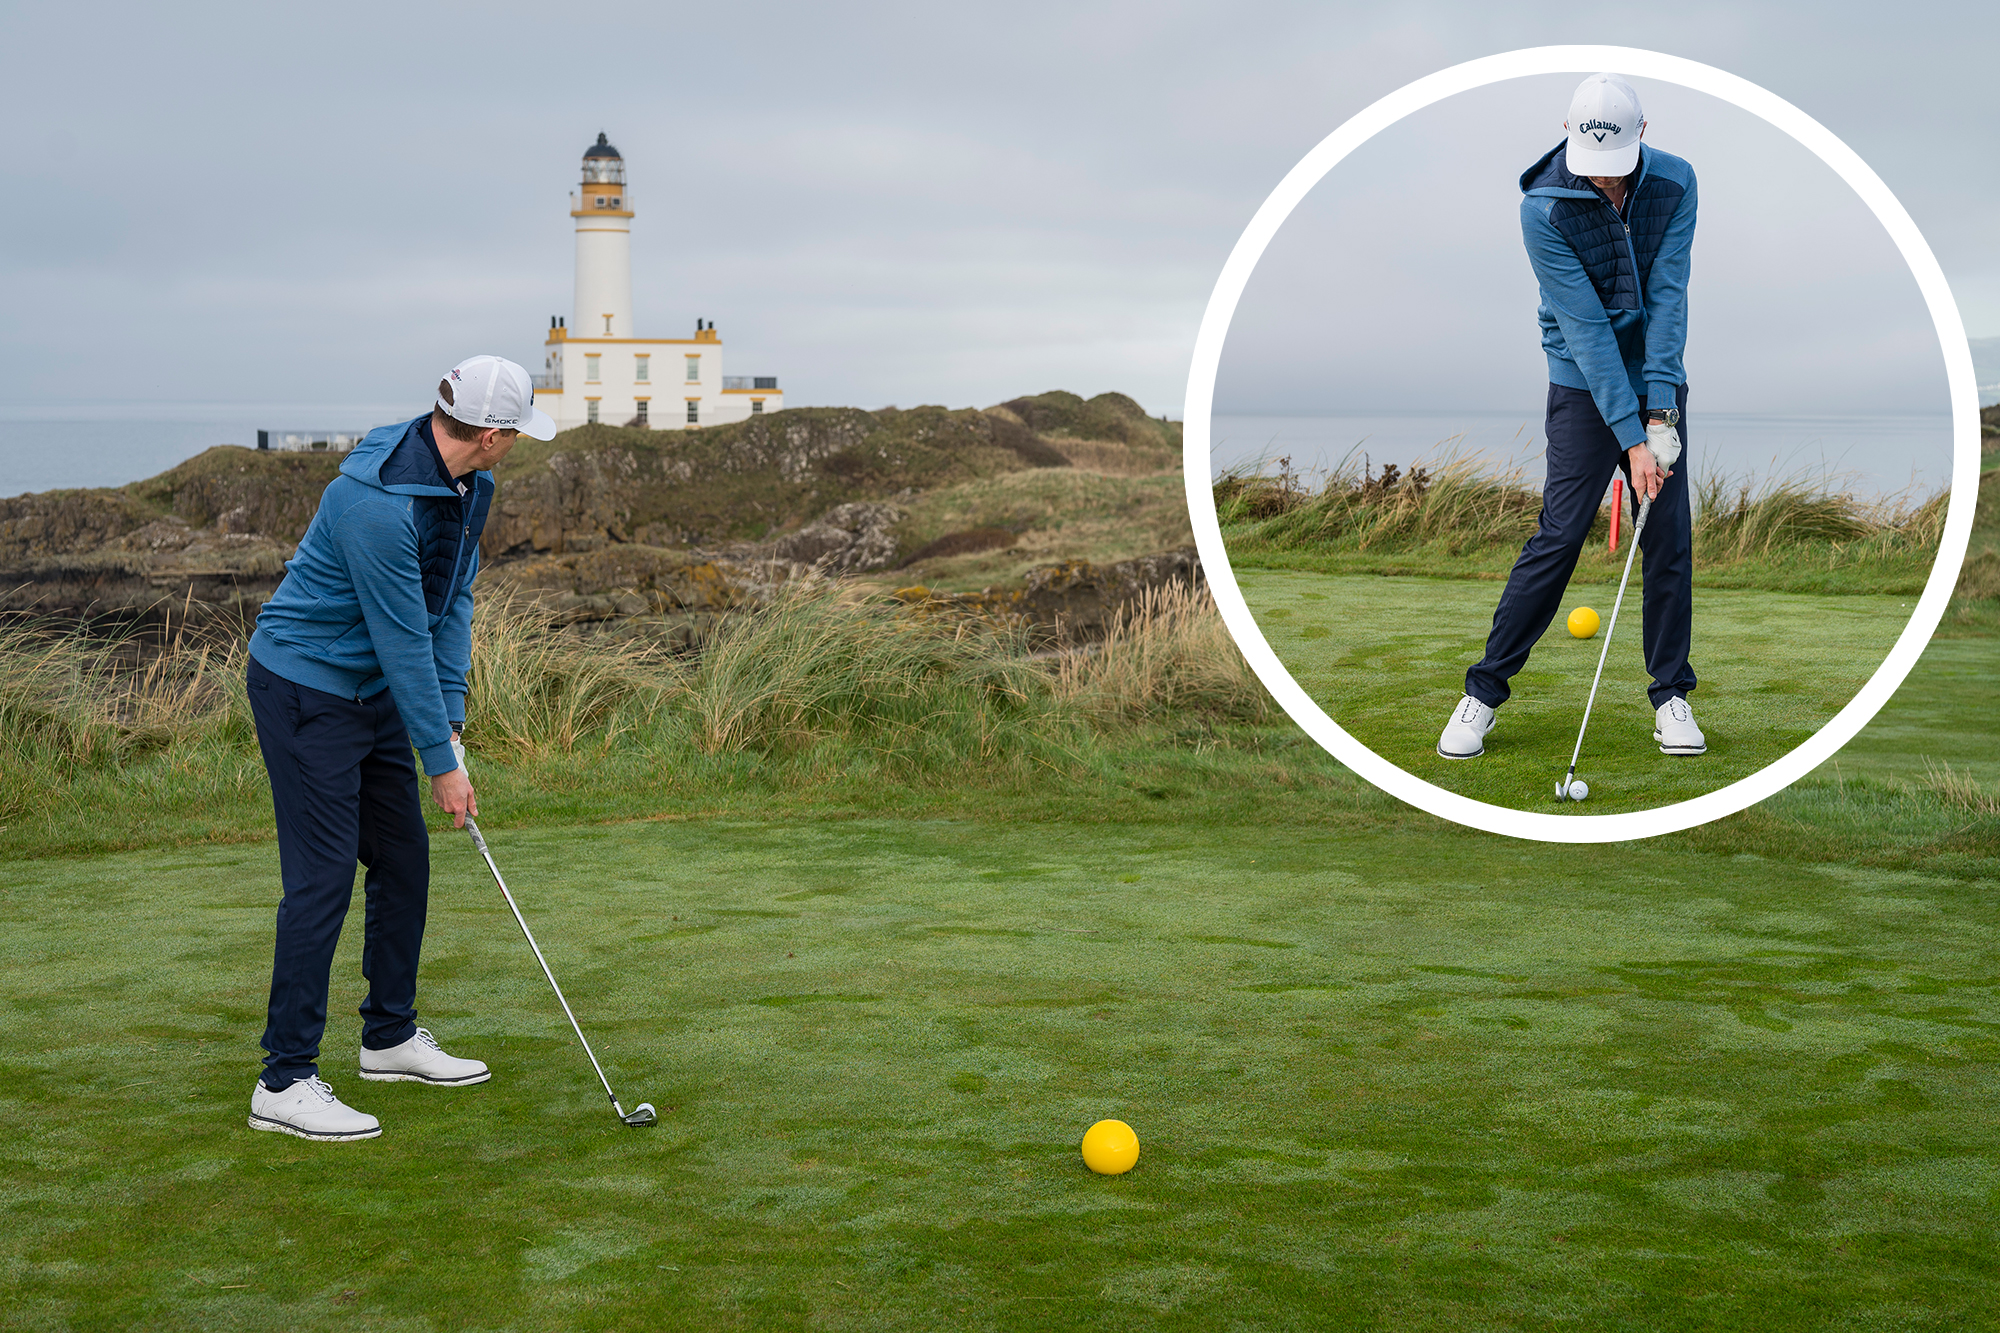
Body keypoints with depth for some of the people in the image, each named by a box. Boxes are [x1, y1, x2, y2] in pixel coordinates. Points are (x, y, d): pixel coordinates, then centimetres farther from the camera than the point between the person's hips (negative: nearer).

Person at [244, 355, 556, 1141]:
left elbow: (453, 601, 4)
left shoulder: (469, 484, 0)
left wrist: (450, 718, -3)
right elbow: (403, 639, -25)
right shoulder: (379, 501, -30)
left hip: (374, 689, 9)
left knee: (404, 858, 13)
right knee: (324, 876, -10)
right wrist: (441, 761, -18)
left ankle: (391, 1037, 27)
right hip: (305, 690, -9)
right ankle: (285, 1082, -3)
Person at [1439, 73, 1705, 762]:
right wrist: (1630, 436, -25)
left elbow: (1667, 297, -14)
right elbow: (1585, 326, -23)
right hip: (1583, 386, -3)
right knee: (1559, 534, -9)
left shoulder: (1674, 183, -10)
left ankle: (1670, 693, 15)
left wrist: (1659, 411, -21)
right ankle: (1484, 690, 0)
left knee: (1670, 534, 1)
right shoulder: (1544, 208, -19)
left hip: (1656, 380, 3)